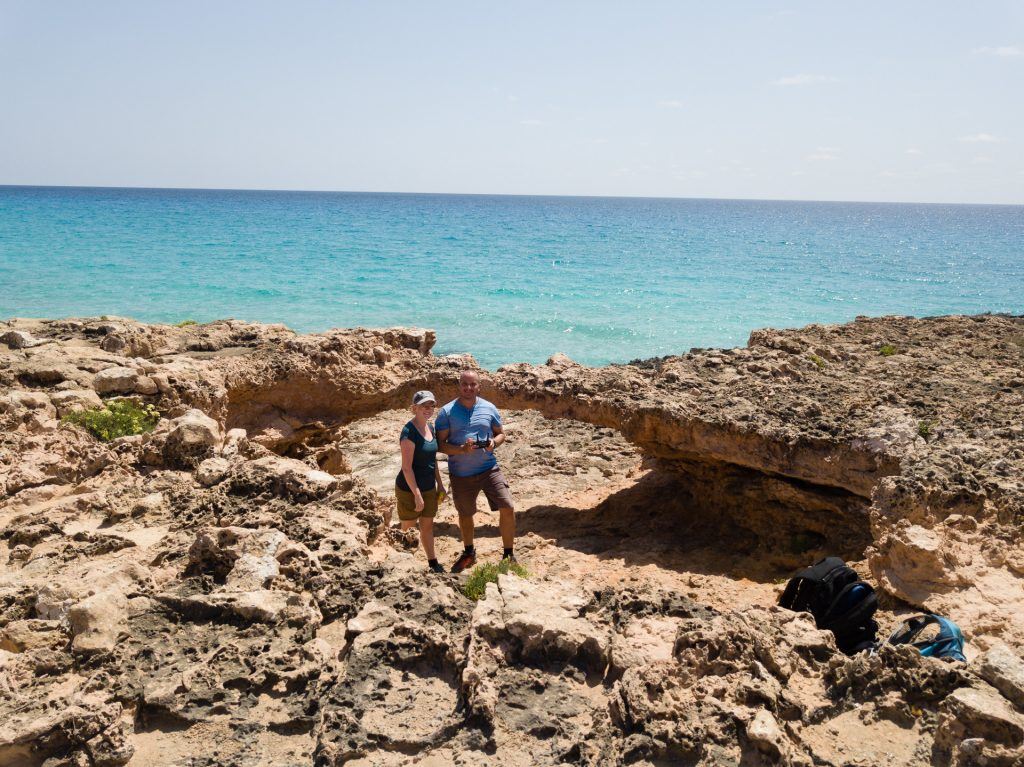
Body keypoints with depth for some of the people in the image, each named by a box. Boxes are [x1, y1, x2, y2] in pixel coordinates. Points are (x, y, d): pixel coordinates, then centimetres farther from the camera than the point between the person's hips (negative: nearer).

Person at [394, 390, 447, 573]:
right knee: (406, 526, 8)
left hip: (429, 488, 7)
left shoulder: (430, 428, 4)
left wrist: (440, 484, 14)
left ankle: (433, 563, 26)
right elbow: (406, 467, -23)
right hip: (409, 489, -7)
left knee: (428, 525, 16)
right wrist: (417, 494, -23)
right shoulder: (409, 432, -22)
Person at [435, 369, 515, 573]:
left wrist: (494, 443, -12)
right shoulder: (447, 412, -7)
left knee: (507, 509, -11)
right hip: (461, 474, 0)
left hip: (489, 468, 1)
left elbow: (501, 434, 11)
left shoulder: (489, 408, 0)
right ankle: (469, 553, 43)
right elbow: (440, 443, -7)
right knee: (465, 515, 17)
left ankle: (508, 554, 9)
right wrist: (462, 449, -24)